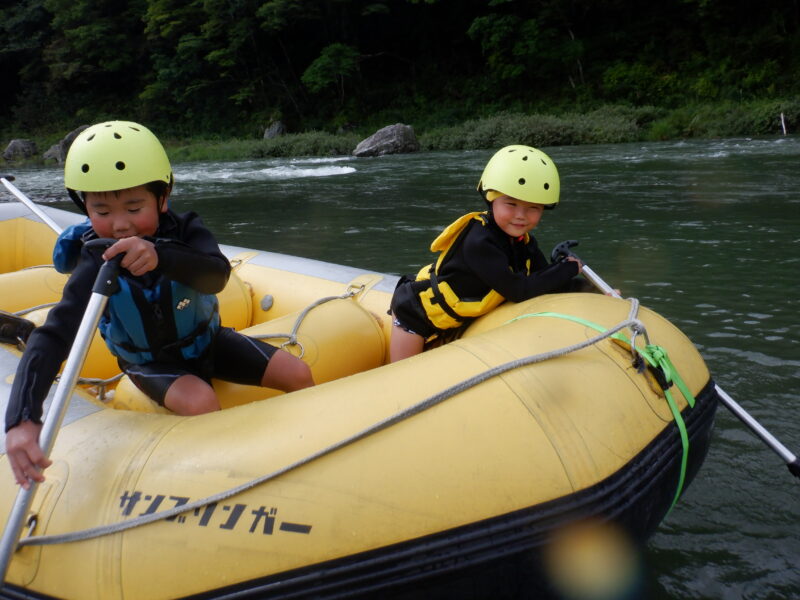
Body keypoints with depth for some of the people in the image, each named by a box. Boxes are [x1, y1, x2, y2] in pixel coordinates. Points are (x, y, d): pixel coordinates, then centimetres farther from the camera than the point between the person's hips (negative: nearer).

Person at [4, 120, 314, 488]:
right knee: (199, 403, -35)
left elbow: (217, 275, -42)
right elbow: (52, 337, -38)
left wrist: (160, 255, -64)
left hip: (207, 340, 3)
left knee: (298, 375, -8)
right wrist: (21, 418, -54)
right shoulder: (97, 267, -27)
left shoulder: (185, 232, -22)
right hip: (150, 362, -3)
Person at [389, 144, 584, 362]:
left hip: (452, 320, 8)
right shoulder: (479, 242, -35)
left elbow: (541, 278, -11)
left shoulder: (522, 240, -9)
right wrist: (567, 269, -29)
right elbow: (518, 291, -39)